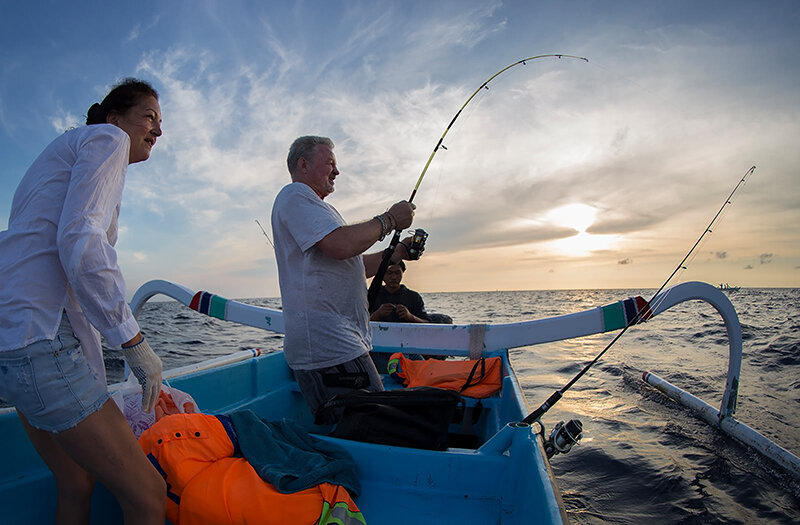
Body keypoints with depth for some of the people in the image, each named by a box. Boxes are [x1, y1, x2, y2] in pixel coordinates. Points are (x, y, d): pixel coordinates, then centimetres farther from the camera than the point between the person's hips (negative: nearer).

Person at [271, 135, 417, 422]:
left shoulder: (312, 204, 29)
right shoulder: (295, 196, -3)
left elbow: (353, 266, 29)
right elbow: (342, 245, -21)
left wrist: (400, 251, 20)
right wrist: (388, 220, -5)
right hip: (327, 346, -10)